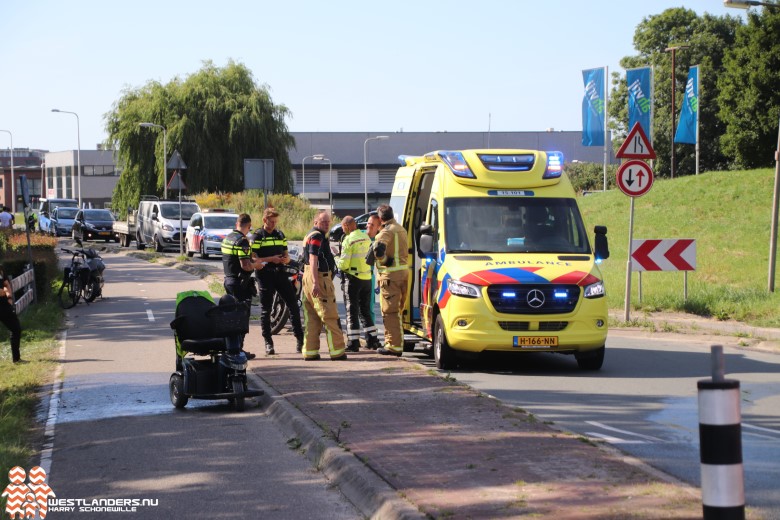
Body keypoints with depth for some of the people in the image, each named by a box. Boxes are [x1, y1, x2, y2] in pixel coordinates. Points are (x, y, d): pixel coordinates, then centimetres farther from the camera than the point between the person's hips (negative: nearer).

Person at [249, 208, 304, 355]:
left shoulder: (280, 235, 16)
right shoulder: (257, 237, -2)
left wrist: (286, 259, -2)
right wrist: (270, 259, -18)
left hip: (280, 273, 5)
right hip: (265, 275, -5)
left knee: (294, 305, -1)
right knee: (265, 310, 0)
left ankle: (300, 338, 6)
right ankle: (268, 343, 6)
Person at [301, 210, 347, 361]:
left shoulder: (310, 235, 20)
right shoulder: (317, 236, -13)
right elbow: (313, 260, -22)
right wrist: (315, 282, -28)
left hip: (308, 277, 10)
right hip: (319, 278, -10)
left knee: (312, 319, 9)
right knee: (330, 317, -6)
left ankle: (310, 352, 8)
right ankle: (337, 352, -4)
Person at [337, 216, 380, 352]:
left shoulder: (349, 240, -15)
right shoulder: (366, 238, 6)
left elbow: (344, 264, -16)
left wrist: (336, 260, 3)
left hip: (354, 278, -6)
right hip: (367, 278, 6)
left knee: (352, 311, 0)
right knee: (365, 310, 17)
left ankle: (353, 342, -2)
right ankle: (372, 340, 18)